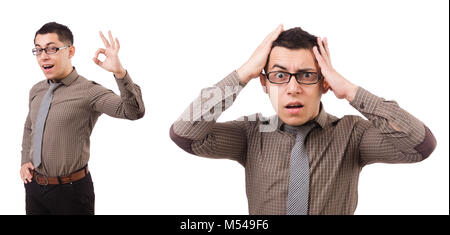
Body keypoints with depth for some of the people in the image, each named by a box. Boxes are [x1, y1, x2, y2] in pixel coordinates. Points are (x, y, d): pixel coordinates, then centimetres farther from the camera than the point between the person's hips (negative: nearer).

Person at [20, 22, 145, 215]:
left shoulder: (89, 92, -17)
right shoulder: (36, 90, 5)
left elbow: (134, 112, -32)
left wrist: (119, 72, -45)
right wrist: (25, 161, 10)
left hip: (71, 191, -6)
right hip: (33, 186, 6)